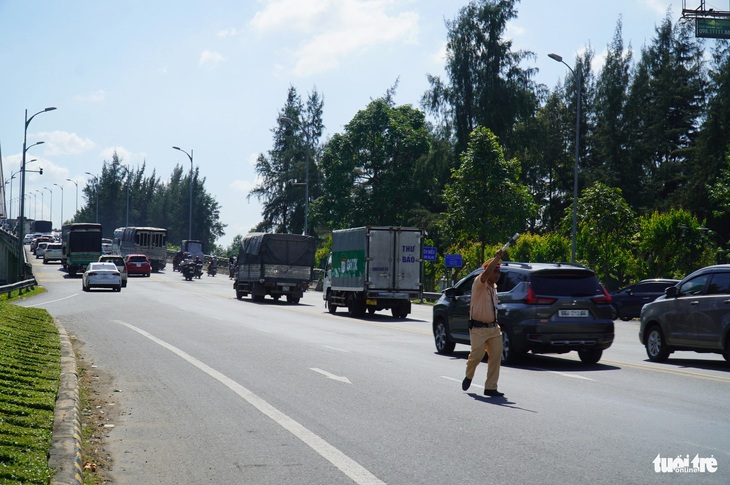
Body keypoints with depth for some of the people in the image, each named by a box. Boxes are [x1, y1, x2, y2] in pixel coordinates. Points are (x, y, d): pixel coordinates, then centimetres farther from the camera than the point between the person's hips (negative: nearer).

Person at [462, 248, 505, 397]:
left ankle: (490, 388, 3)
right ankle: (469, 376, 24)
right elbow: (486, 273, -30)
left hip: (494, 328, 7)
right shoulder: (479, 283, -8)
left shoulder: (494, 287, 15)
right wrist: (497, 258, -37)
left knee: (496, 356, -2)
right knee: (477, 355, -8)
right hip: (478, 328, -7)